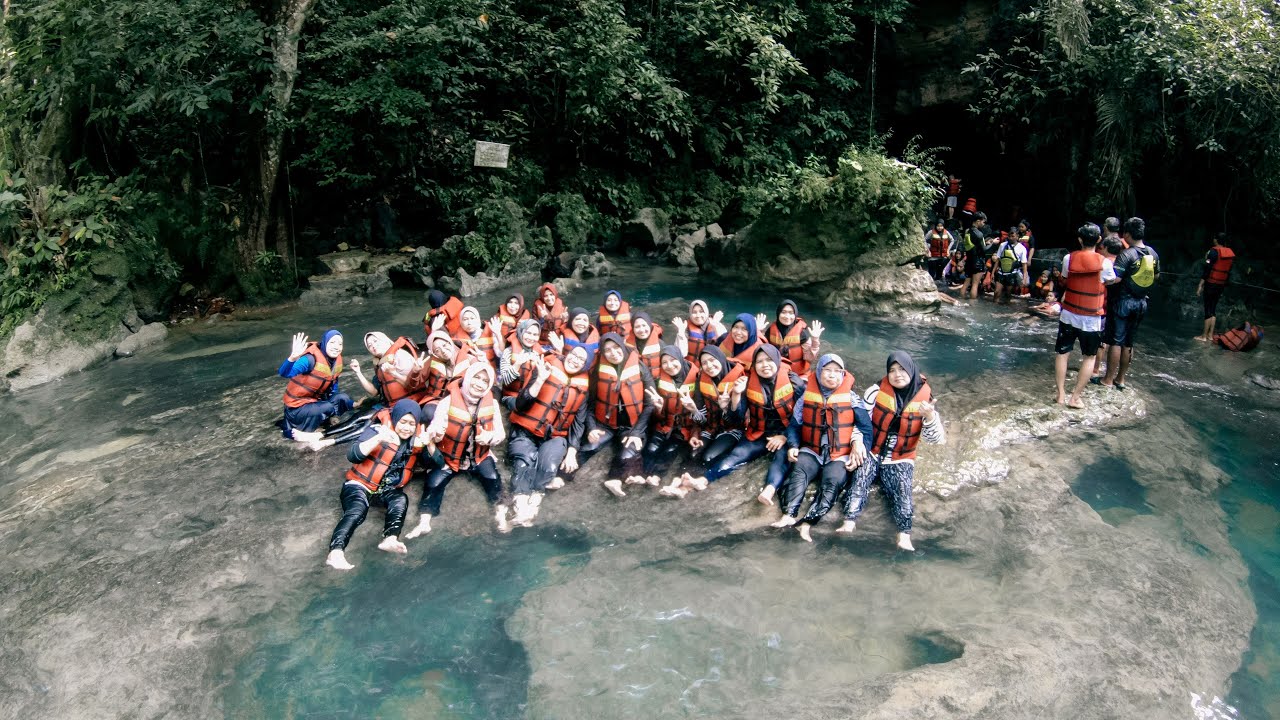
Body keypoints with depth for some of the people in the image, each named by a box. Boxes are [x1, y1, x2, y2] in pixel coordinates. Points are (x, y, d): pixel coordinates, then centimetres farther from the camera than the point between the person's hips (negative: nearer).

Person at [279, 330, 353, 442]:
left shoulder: (337, 361, -4)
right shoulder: (311, 359, -28)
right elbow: (284, 373, -42)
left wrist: (350, 404, 9)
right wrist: (293, 358, -62)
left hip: (315, 400, 7)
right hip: (297, 406, -7)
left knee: (343, 399, -11)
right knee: (328, 408, -28)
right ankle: (294, 431, -11)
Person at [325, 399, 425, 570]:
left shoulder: (416, 439, 4)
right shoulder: (378, 429, -9)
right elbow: (352, 456, -21)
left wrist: (428, 445, -22)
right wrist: (379, 438, -36)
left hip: (388, 490, 4)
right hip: (360, 484, -4)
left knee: (401, 500, -28)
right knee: (357, 511, -32)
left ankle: (390, 539, -46)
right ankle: (335, 552, -46)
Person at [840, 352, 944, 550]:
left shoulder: (924, 399, 0)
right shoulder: (876, 392, -1)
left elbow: (937, 439, -5)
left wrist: (929, 416, -23)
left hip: (900, 461, 0)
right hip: (871, 454, 0)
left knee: (902, 490, -23)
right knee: (860, 478, -26)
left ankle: (904, 536, -35)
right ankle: (850, 521, -39)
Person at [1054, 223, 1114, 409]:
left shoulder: (1069, 259, -8)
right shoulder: (1104, 263, -14)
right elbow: (1111, 281, 3)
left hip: (1068, 315, 2)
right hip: (1091, 319, -2)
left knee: (1062, 353, 14)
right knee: (1090, 356, 13)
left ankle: (1061, 395, 12)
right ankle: (1075, 398, 8)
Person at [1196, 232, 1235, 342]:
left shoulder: (1214, 252, -14)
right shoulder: (1231, 253, 6)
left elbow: (1207, 269, -16)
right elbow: (1229, 271, 11)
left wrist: (1200, 285, -12)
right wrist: (1225, 284, 19)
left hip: (1211, 284, -6)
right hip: (1221, 285, 6)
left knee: (1208, 309, -2)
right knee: (1213, 309, 14)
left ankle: (1204, 336, 2)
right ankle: (1210, 335, 15)